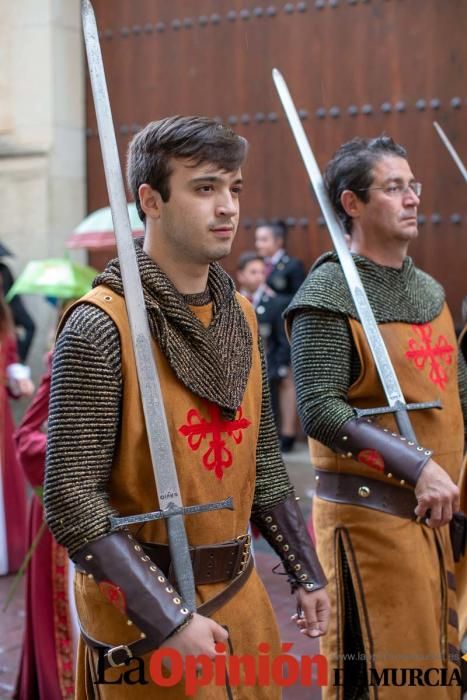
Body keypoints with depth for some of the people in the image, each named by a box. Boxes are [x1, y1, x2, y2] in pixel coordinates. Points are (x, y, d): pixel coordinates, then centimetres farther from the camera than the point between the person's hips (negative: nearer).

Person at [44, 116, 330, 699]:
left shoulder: (239, 316, 5)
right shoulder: (100, 327, -17)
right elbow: (71, 500, -20)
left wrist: (305, 572, 12)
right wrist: (167, 621, -21)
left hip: (240, 591, 7)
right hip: (144, 612, -6)